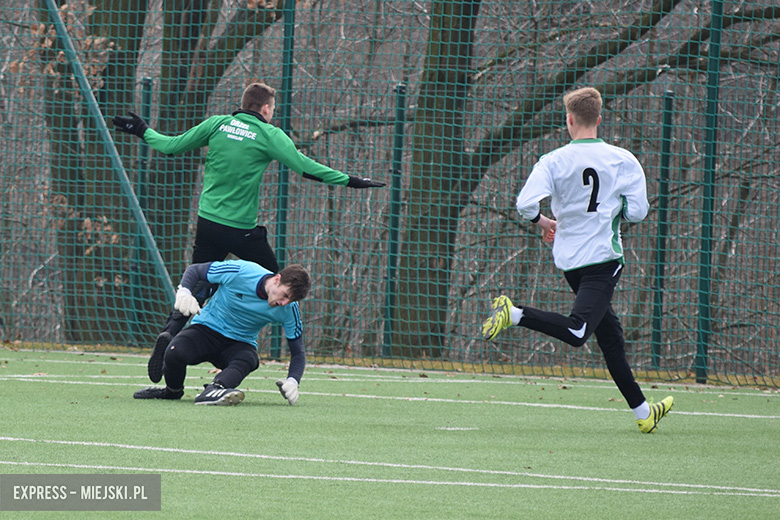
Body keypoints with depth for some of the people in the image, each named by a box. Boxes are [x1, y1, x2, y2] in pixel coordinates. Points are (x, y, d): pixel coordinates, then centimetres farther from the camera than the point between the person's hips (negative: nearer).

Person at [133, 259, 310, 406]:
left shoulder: (289, 309, -15)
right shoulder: (240, 272, -23)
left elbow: (297, 352, -5)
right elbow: (194, 270, -8)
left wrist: (292, 380, -25)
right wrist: (184, 292, -29)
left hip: (241, 342, 1)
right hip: (207, 328, -1)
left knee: (247, 360, -36)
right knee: (174, 353, -31)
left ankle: (213, 390, -60)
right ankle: (173, 391, -1)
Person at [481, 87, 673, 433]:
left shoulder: (553, 161, -2)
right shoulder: (624, 161, -3)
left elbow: (525, 205, -13)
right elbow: (637, 212, -5)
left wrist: (544, 222, 9)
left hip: (568, 260, 4)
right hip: (603, 257, -4)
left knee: (610, 335, 13)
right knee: (577, 332, -15)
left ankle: (642, 412, 18)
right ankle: (514, 314, -33)